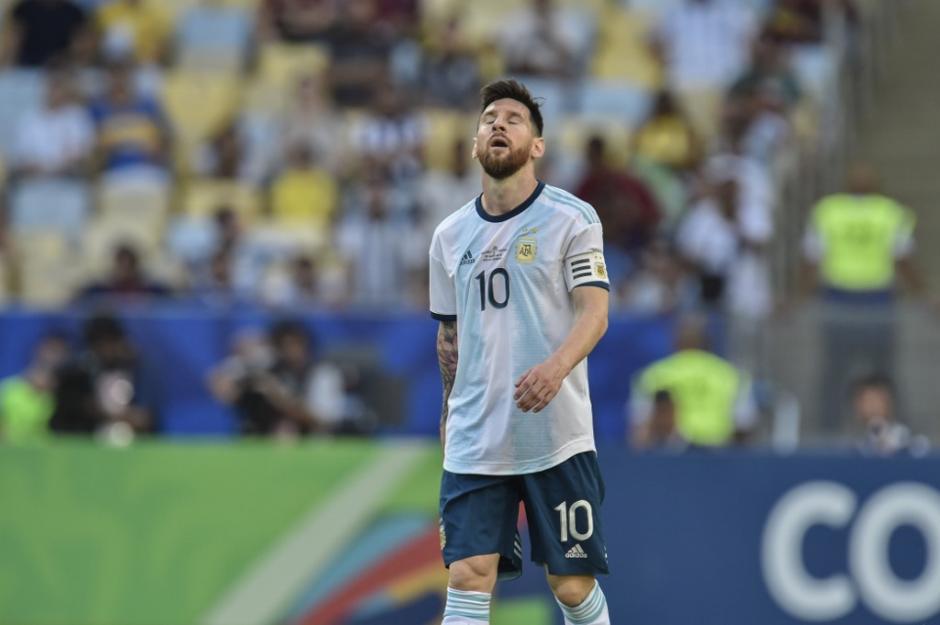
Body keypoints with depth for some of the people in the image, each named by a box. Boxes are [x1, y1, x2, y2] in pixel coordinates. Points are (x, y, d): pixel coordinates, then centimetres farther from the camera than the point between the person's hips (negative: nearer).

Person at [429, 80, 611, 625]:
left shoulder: (572, 218, -2)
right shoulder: (451, 235, 12)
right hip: (474, 441, 3)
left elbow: (595, 311, -12)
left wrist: (557, 366, -30)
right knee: (468, 575, -10)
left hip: (557, 437, -3)